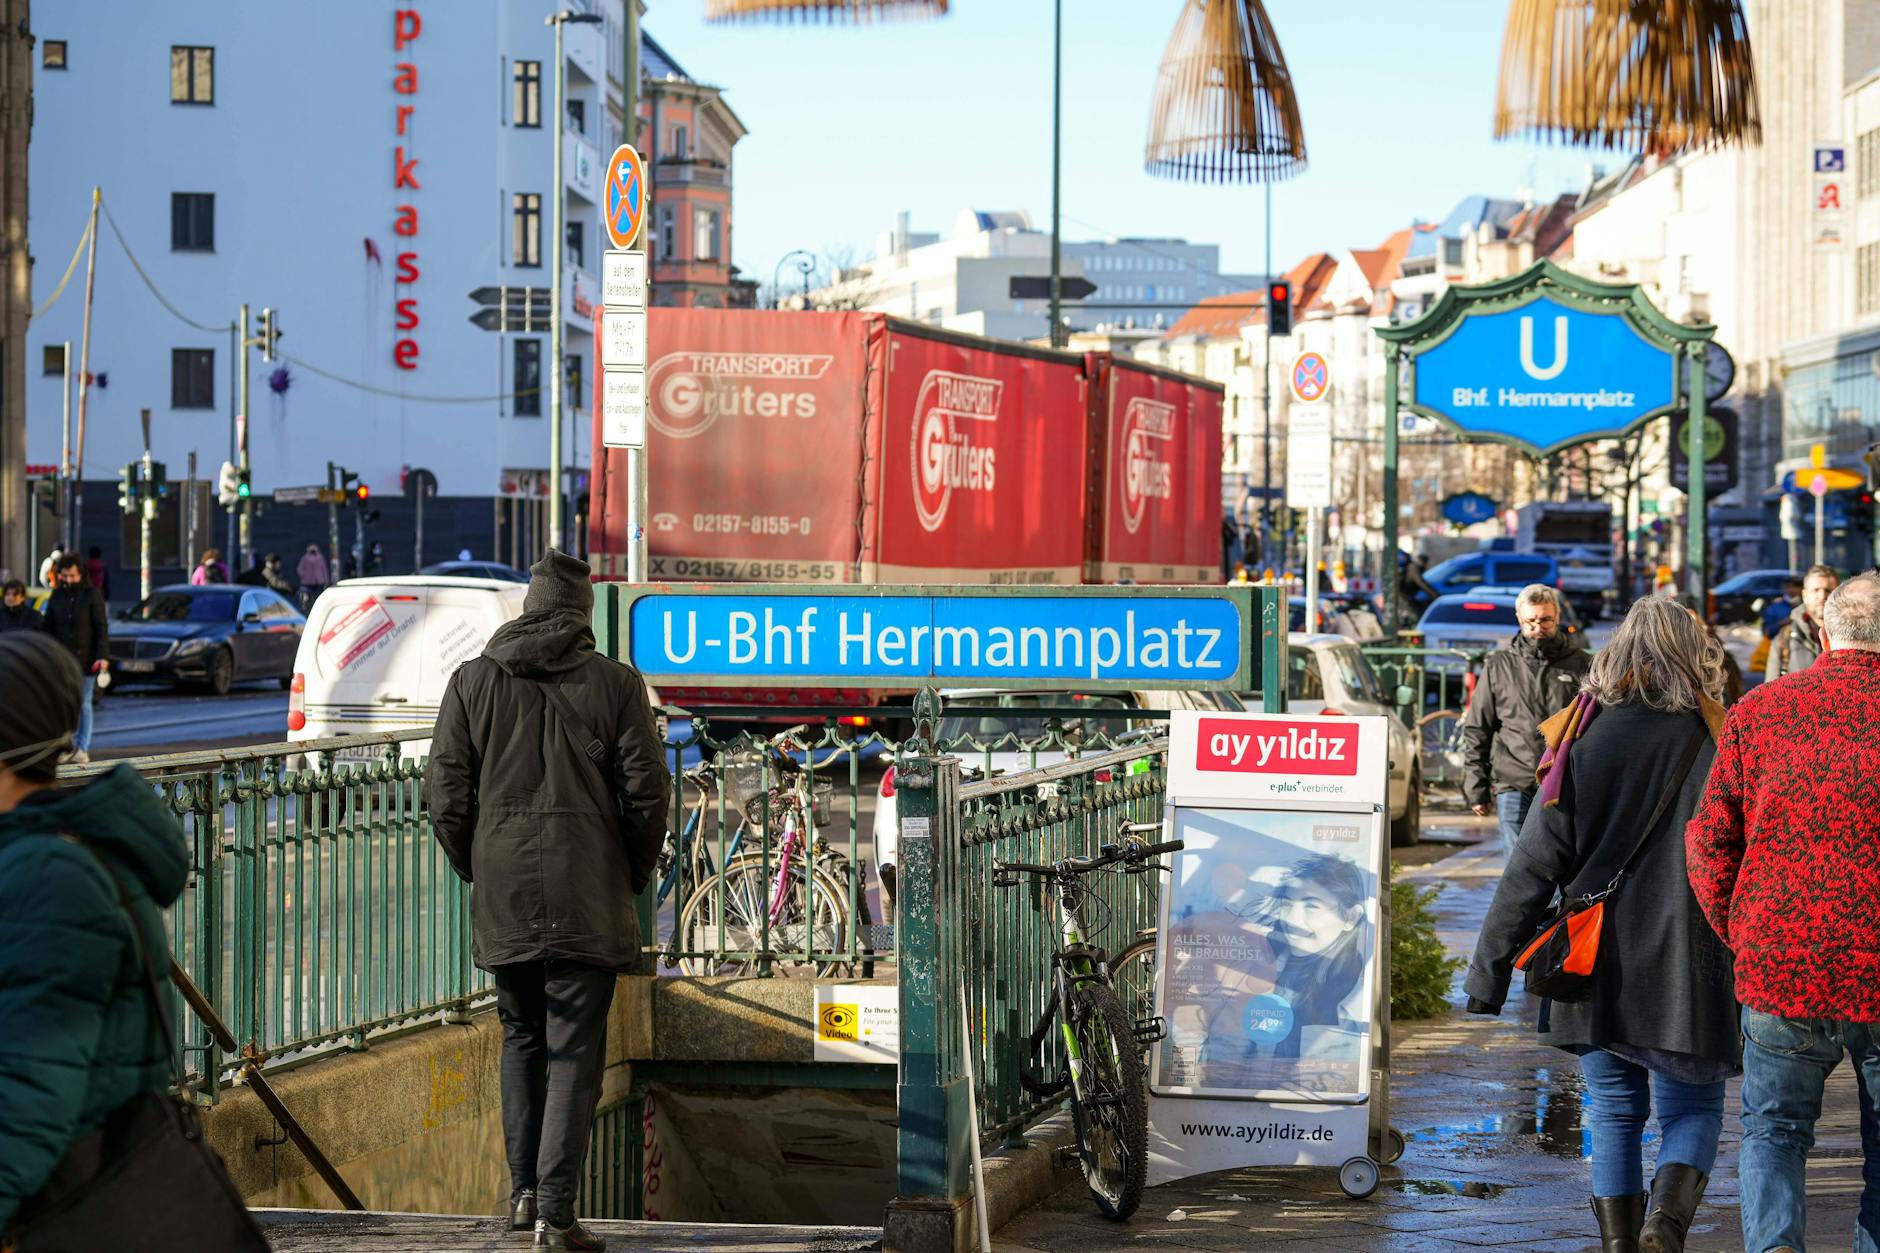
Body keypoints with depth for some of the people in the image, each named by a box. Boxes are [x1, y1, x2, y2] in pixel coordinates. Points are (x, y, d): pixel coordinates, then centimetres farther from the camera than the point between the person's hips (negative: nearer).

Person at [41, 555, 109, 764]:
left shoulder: (92, 595, -3)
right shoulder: (57, 596, 7)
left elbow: (102, 627, -5)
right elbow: (49, 628, 11)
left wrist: (102, 656, -13)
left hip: (86, 660, -3)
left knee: (84, 704, 1)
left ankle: (83, 748, 5)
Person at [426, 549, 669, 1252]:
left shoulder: (472, 681, 4)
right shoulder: (615, 684, -2)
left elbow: (446, 794, 4)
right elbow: (645, 792, -3)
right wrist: (634, 874, 12)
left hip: (502, 900, 3)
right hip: (587, 900, -3)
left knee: (520, 1039, 20)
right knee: (573, 1051, 0)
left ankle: (523, 1189, 16)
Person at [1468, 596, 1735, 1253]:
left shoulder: (1584, 741, -2)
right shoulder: (1720, 742, -6)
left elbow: (1534, 864, -2)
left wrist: (1489, 970, 3)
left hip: (1595, 972, 2)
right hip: (1688, 972, -2)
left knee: (1614, 1112, 15)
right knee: (1692, 1109, 8)